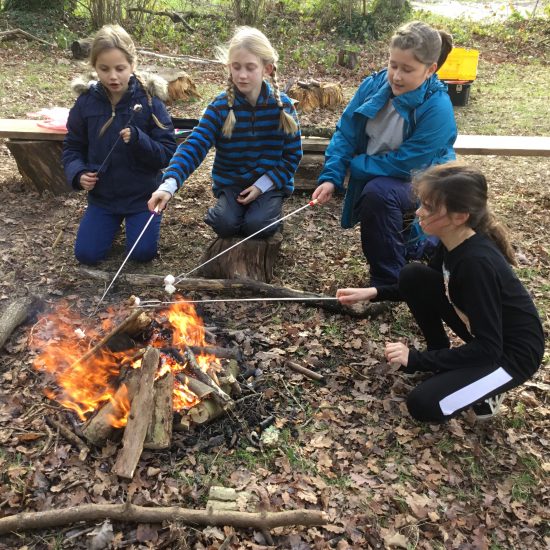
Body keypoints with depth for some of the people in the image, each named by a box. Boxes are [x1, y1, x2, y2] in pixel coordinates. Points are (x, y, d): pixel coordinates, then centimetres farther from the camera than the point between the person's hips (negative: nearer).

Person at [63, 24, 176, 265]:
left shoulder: (149, 100, -13)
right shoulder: (86, 102, -5)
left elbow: (168, 153, -13)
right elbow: (72, 147, 5)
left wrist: (138, 140, -30)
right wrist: (77, 173, -15)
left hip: (142, 195, -2)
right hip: (102, 196, 3)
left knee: (143, 253, -5)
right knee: (86, 254, -2)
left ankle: (132, 219, 26)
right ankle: (115, 220, 28)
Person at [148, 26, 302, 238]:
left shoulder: (282, 105, -8)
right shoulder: (220, 106, -11)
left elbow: (292, 154, -2)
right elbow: (194, 147, -21)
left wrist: (262, 185, -14)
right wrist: (169, 185, -37)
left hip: (270, 183, 0)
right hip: (230, 183, 1)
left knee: (256, 225, -24)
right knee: (226, 225, -23)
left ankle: (270, 207, 12)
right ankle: (217, 211, 13)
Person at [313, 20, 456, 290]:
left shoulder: (437, 108, -25)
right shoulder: (374, 85, -9)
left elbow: (404, 163, -25)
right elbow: (345, 133, -6)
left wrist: (355, 164, -17)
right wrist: (331, 176, -19)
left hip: (420, 183, -6)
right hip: (372, 176, 6)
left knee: (378, 191, -33)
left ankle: (388, 282, -16)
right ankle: (412, 245, 22)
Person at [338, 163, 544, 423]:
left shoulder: (477, 263, -34)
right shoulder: (452, 242, -9)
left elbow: (488, 349, -29)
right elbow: (420, 287, 11)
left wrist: (416, 359, -26)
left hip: (511, 352, -8)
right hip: (483, 332, 8)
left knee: (424, 405, -20)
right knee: (413, 276, -6)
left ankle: (487, 387, 5)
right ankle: (440, 354, 9)